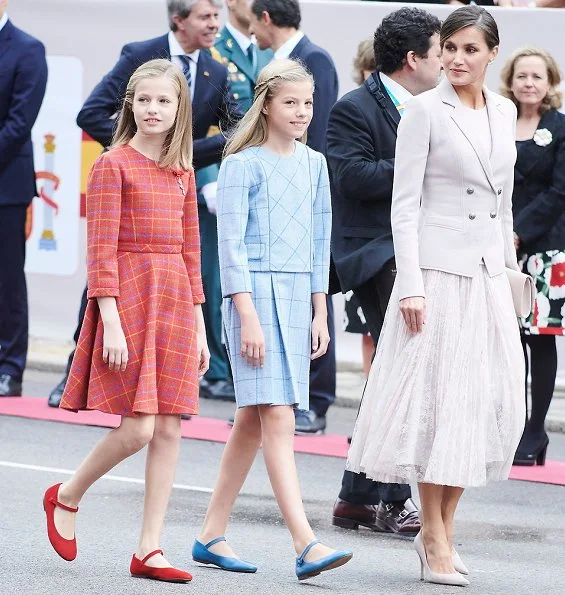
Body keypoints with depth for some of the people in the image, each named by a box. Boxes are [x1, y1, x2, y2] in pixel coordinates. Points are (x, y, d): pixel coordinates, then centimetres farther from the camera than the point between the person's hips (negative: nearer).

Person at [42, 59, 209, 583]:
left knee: (169, 430, 1)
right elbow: (101, 252, -9)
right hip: (128, 298, -6)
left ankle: (148, 550, 5)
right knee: (137, 429, -12)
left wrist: (199, 325, 14)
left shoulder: (181, 172, 14)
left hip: (175, 303, 6)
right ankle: (65, 498, 13)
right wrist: (111, 322, -16)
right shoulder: (113, 166, -5)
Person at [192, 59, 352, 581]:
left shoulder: (314, 165, 12)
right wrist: (249, 317, -15)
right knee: (278, 418, -13)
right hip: (255, 292, -6)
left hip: (298, 297, 6)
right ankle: (305, 543, -20)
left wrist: (320, 312, 13)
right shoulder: (243, 165, -6)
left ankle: (212, 534, 17)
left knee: (254, 420, 9)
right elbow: (232, 244, -9)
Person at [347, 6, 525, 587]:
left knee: (487, 402, 4)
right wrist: (411, 286, -15)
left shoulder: (503, 111, 11)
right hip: (439, 270, -6)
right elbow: (404, 205, -9)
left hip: (489, 274, 6)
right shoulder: (424, 111, -6)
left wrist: (509, 267, 15)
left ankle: (442, 528, 14)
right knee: (438, 397, -4)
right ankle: (434, 539, 2)